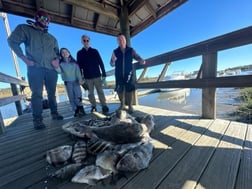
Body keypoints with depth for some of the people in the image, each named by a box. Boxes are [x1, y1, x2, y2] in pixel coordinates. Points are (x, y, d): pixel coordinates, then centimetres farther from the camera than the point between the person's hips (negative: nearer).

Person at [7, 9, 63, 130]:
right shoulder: (24, 29, 13)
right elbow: (12, 41, 5)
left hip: (51, 69, 4)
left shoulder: (51, 38, 23)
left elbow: (57, 51, 26)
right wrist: (24, 58, -7)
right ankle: (37, 120, -4)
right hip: (35, 68, -3)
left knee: (52, 93, 6)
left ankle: (54, 113, 15)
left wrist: (57, 59, 3)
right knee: (37, 94, -8)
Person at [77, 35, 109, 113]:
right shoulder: (79, 53, 9)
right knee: (90, 93, 6)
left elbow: (101, 63, 2)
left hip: (97, 75, -1)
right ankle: (93, 106, 16)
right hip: (87, 77, 2)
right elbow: (79, 66, 7)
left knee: (100, 91, -2)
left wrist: (104, 74, -5)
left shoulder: (94, 51, 7)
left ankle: (104, 106, 4)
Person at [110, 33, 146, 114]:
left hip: (129, 74, -1)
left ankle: (130, 106, 11)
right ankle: (122, 105, 25)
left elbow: (137, 56, -5)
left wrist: (141, 60, -27)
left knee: (129, 90, -3)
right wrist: (113, 61, -20)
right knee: (119, 90, 5)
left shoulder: (131, 50, 4)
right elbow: (112, 64, 3)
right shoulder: (115, 51, 5)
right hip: (119, 75, 2)